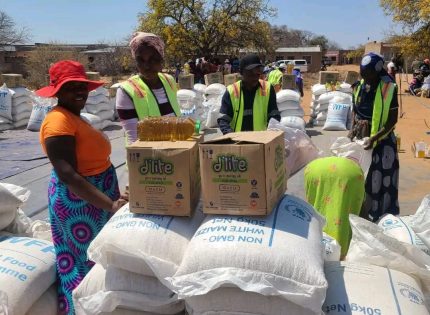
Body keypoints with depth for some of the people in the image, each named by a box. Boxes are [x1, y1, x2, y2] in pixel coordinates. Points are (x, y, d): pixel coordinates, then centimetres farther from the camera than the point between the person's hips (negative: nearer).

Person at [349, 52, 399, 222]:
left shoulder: (388, 89, -15)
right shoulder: (359, 87, 1)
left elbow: (393, 119, -14)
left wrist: (375, 137, -23)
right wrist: (352, 129, 0)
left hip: (381, 140, -5)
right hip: (360, 137, 6)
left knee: (378, 179, 0)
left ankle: (377, 216, 14)